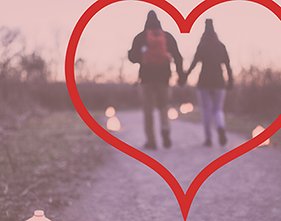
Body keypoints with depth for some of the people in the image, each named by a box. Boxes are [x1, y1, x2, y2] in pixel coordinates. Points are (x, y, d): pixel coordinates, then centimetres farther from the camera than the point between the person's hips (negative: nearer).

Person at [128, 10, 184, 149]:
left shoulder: (140, 37, 2)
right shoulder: (168, 36, 7)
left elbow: (132, 57, 0)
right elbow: (177, 57, 2)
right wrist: (181, 74, 5)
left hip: (147, 76, -2)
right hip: (163, 76, 2)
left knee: (148, 109, 4)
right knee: (163, 105, 15)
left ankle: (151, 141, 2)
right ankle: (165, 129, -12)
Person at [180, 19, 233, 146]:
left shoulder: (202, 46, 0)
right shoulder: (221, 46, 9)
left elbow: (194, 63, -9)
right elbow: (228, 65, 6)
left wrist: (185, 77, -7)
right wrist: (230, 81, 13)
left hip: (204, 82, -2)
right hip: (219, 82, 2)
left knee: (206, 110, 7)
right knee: (218, 110, 8)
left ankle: (208, 138, 2)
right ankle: (221, 128, -23)